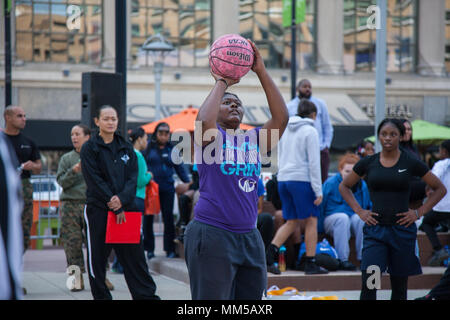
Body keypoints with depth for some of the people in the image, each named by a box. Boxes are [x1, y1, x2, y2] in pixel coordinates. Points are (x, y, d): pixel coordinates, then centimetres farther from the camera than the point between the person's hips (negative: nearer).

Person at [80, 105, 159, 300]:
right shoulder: (89, 148, 0)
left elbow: (133, 177, 4)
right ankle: (101, 296, 11)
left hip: (125, 209, 3)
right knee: (97, 257, 1)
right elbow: (94, 180, -8)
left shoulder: (126, 147, 12)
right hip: (98, 209, -3)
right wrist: (114, 208, -14)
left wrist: (122, 199, -15)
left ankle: (147, 295, 5)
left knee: (134, 254, 3)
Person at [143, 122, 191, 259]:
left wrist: (188, 182, 8)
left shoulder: (172, 149, 11)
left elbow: (179, 167, 15)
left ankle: (170, 249, 8)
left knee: (168, 218, 2)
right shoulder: (148, 147, 3)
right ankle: (149, 249, 12)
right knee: (148, 218, 3)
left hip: (167, 188, 2)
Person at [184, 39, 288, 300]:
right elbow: (205, 120, -24)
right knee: (213, 298, -4)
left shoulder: (254, 139, 12)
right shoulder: (211, 137, -1)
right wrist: (221, 83, -9)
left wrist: (262, 73, -4)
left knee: (252, 297, 9)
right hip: (212, 234, -6)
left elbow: (281, 117, -1)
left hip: (249, 236, 6)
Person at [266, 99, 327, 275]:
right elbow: (314, 162, -10)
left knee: (291, 222, 11)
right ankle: (311, 264, 3)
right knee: (311, 221, 3)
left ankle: (269, 255, -5)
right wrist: (318, 190, -9)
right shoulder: (310, 131, -6)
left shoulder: (285, 130, 14)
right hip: (301, 180, -7)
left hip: (283, 179, 7)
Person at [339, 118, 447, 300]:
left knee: (399, 285, 7)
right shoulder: (368, 163, 4)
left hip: (402, 230, 0)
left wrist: (419, 212, -1)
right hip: (375, 230, 1)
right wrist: (359, 211, 5)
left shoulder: (411, 164, 0)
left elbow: (440, 189, 8)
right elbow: (344, 186, 18)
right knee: (368, 282, -13)